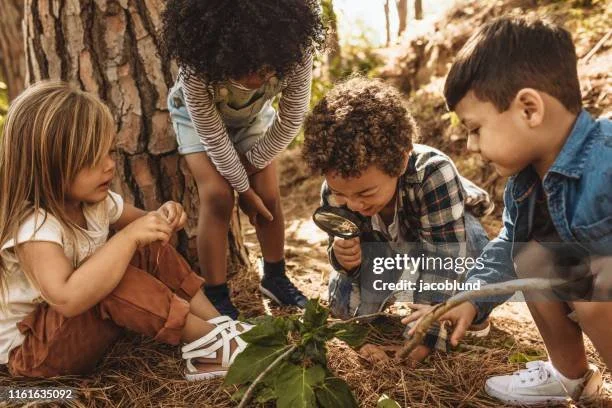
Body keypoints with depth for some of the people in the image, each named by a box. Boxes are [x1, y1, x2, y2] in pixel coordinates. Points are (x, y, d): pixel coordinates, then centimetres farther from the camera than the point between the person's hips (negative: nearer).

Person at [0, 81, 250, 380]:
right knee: (114, 280, -34)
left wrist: (161, 219, -15)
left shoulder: (94, 199, -6)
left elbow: (139, 225, 10)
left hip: (81, 319, 8)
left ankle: (220, 324, -8)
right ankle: (210, 344, -23)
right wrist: (129, 237, -41)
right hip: (31, 348, -8)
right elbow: (67, 298, -46)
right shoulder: (32, 225, -31)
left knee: (149, 250, -7)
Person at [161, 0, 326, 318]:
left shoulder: (296, 52, -36)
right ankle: (216, 296, -3)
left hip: (253, 115, 3)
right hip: (197, 115, -2)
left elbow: (291, 120, -21)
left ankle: (275, 277, 20)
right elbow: (212, 135, -27)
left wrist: (250, 164, -14)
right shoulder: (197, 66, -41)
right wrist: (243, 187, -19)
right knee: (217, 196, -18)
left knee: (268, 195, -3)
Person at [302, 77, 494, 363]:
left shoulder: (434, 173, -45)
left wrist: (424, 336, -41)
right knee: (345, 306, -9)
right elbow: (339, 247, -14)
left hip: (453, 233, -3)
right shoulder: (335, 191, -30)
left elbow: (443, 260, -42)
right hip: (389, 243, 4)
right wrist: (342, 257, -39)